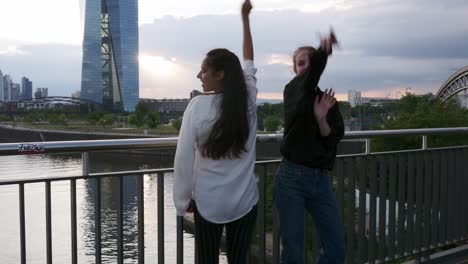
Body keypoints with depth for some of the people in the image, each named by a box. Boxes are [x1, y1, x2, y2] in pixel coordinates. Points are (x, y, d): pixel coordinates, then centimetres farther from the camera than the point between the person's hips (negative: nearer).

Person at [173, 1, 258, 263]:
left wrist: (184, 199, 1)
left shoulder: (198, 106, -14)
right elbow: (249, 63, 14)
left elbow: (184, 158, -12)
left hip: (208, 203, -3)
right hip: (245, 201, 3)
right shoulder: (248, 99, -4)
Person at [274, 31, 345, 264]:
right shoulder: (292, 91, -3)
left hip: (321, 180, 5)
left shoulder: (328, 100, 11)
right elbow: (308, 80, -28)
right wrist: (323, 52, -48)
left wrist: (321, 119, -20)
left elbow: (333, 140, 0)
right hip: (292, 178, -4)